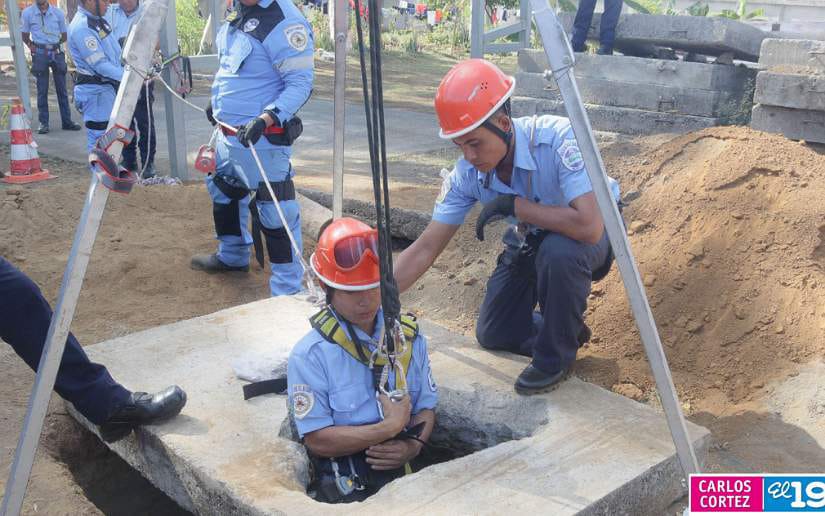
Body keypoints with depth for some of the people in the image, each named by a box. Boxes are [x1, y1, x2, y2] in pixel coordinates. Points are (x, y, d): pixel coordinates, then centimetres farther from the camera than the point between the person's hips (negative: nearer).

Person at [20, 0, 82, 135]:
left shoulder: (58, 13, 4)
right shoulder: (27, 13, 1)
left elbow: (64, 35, 12)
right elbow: (25, 36, 9)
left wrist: (55, 44, 1)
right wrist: (32, 47, -5)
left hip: (57, 52, 2)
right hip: (40, 54, -1)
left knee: (62, 88, 5)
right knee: (42, 90, 1)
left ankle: (67, 121, 10)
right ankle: (43, 123, 5)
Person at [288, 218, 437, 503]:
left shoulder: (409, 337, 6)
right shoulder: (309, 355, -9)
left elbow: (426, 406, 12)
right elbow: (316, 440, -10)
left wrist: (414, 445, -8)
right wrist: (389, 427, -13)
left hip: (404, 473, 5)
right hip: (343, 487, -4)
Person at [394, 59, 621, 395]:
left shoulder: (558, 138, -38)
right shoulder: (466, 174, -22)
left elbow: (588, 225, -47)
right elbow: (425, 248, -18)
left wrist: (513, 205, -39)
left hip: (593, 232, -5)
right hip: (531, 242, 5)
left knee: (558, 250, -39)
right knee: (492, 335, 2)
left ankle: (556, 355, -13)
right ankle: (565, 327, 28)